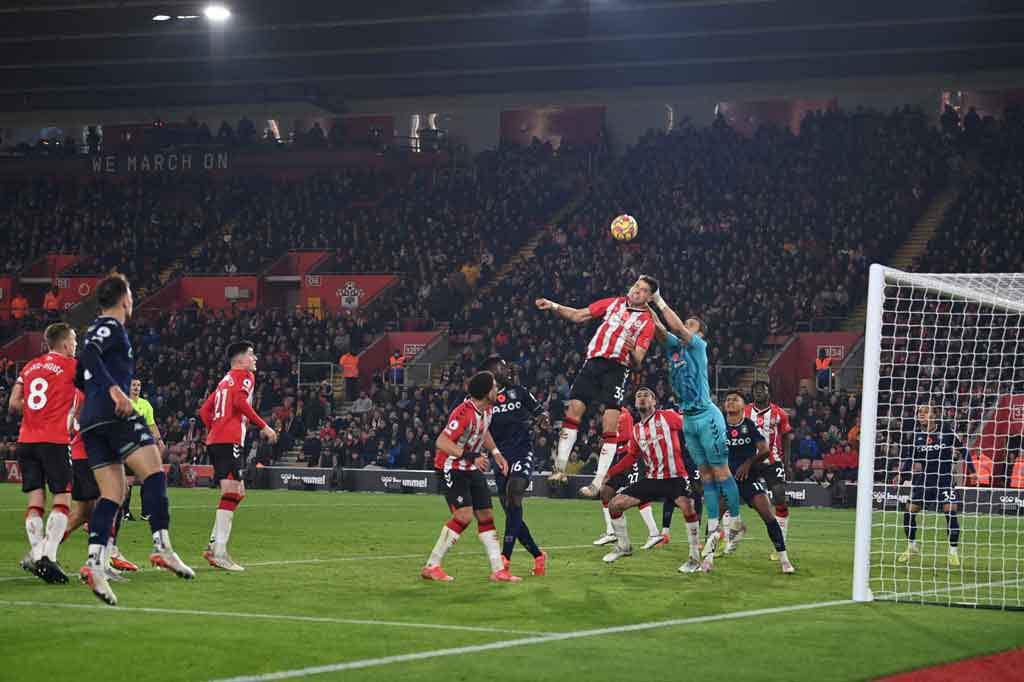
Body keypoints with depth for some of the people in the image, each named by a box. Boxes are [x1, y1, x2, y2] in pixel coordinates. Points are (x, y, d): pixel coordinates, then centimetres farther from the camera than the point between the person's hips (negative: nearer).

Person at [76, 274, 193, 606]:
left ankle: (94, 563, -11)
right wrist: (114, 389, -29)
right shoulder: (111, 328, -1)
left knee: (112, 495, 3)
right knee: (154, 472, -9)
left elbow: (80, 377, 32)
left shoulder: (98, 329, 26)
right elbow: (89, 354, -20)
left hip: (91, 422, 9)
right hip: (115, 415, -9)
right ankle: (162, 547, -22)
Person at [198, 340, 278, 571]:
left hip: (214, 440, 10)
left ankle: (214, 545, 10)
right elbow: (240, 402, -18)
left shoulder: (225, 380, 26)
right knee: (231, 493, -14)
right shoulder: (245, 376, 1)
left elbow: (204, 410, 25)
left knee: (238, 493, 16)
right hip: (230, 441, -9)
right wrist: (264, 427, -15)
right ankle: (219, 552, -23)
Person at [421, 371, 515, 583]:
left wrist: (495, 453, 12)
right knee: (464, 515, -18)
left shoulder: (487, 409, 2)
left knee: (485, 515, 7)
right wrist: (470, 457, -37)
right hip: (452, 468, -9)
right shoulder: (465, 413, -27)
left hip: (473, 469, 9)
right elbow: (441, 442, -31)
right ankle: (431, 566, -10)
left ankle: (498, 569, 11)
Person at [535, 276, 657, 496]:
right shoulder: (614, 303, 14)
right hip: (594, 361, 3)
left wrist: (633, 352, -24)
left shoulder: (647, 322, 5)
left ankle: (598, 482, -7)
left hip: (618, 369, -3)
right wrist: (554, 307, 6)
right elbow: (579, 316, 17)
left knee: (610, 427, -9)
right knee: (573, 409, -8)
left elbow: (637, 362, -2)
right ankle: (560, 468, -1)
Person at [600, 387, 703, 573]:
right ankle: (623, 546, 22)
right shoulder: (636, 430, 12)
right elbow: (631, 458, 20)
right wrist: (608, 473, 12)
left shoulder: (668, 417, -5)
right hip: (651, 479, 6)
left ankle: (695, 558, -19)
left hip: (675, 477, -6)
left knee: (687, 507, -32)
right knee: (614, 504, 3)